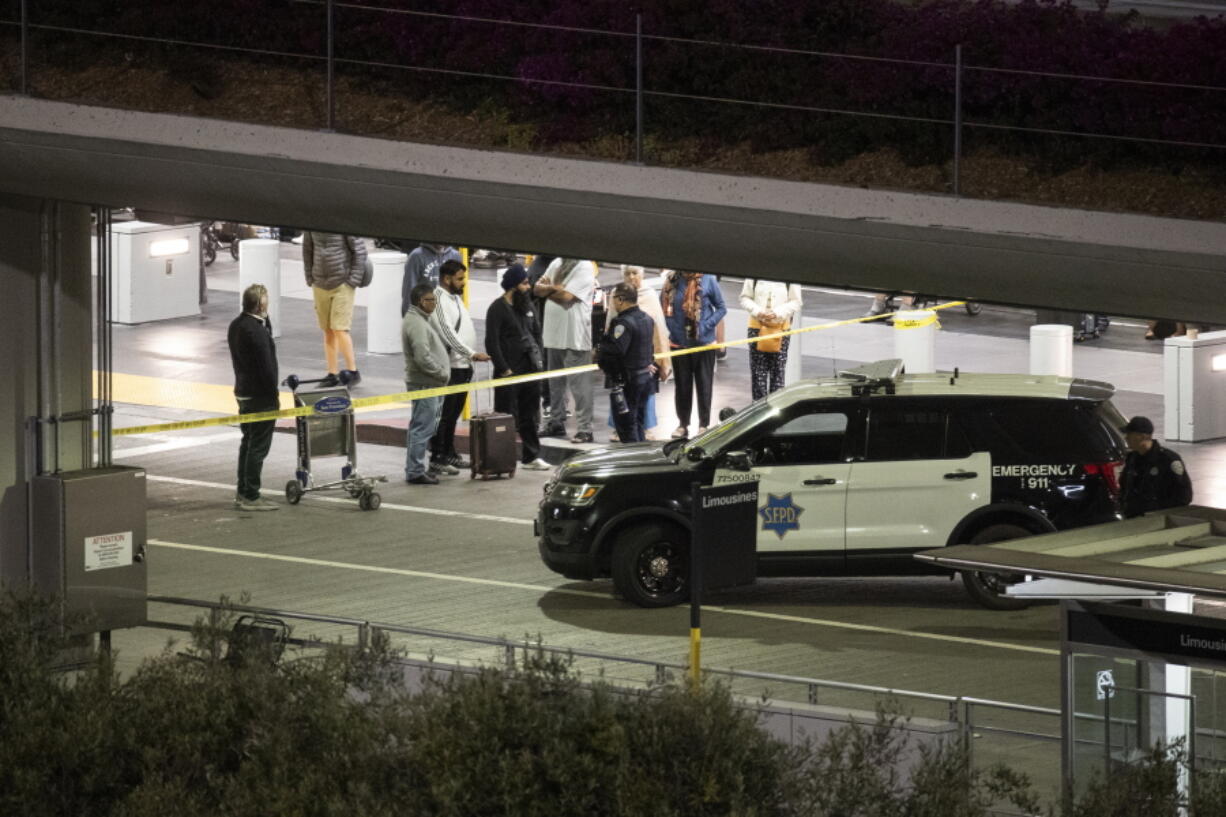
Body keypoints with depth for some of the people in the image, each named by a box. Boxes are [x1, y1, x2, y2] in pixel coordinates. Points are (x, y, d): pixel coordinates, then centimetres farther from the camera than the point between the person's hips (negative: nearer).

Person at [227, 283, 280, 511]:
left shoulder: (236, 325, 6)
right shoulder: (256, 331, -23)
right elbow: (267, 367, -21)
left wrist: (265, 319, 2)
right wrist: (274, 395, -12)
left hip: (243, 392, 10)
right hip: (261, 397, -10)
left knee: (248, 443, 18)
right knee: (258, 446, -3)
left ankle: (242, 492, 24)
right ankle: (250, 497, 0)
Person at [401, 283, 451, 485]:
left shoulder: (419, 320, 17)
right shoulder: (416, 324, -18)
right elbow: (423, 358, -25)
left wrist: (442, 372, 14)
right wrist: (442, 373, -14)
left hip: (429, 384, 11)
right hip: (424, 384, -11)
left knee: (421, 428, 15)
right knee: (423, 428, -8)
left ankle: (415, 468, 22)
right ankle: (415, 472, -7)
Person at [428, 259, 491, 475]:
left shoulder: (456, 298, 17)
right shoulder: (439, 300, -14)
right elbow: (448, 333, -21)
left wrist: (470, 359, 20)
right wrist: (472, 354, -23)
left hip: (463, 366, 10)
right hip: (449, 367, -10)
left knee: (453, 415, 15)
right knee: (443, 415, -7)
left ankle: (449, 453, 22)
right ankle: (437, 459, -6)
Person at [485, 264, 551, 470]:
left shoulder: (528, 306, 14)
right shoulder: (498, 308, -9)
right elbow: (492, 342, -13)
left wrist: (540, 362, 11)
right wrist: (504, 370, -15)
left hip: (530, 371, 7)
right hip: (509, 373, -7)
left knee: (530, 417, 12)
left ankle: (531, 456, 19)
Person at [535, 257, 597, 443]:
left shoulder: (585, 267, -9)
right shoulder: (556, 264, 14)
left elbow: (566, 297, -17)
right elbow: (537, 289, 10)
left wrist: (547, 289, 0)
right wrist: (555, 288, -9)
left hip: (575, 336, -8)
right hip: (554, 333, 8)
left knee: (579, 385, -7)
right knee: (556, 383, 15)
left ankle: (584, 429, -6)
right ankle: (556, 423, 26)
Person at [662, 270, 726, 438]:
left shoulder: (708, 281, -9)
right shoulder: (672, 281, -4)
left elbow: (721, 308, -3)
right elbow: (664, 305, 4)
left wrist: (706, 326, -14)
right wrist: (673, 327, -7)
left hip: (704, 342, -2)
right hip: (679, 342, 2)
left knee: (704, 385, 6)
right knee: (682, 385, 11)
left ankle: (704, 425, 17)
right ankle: (683, 424, 22)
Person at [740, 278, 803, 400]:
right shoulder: (753, 279, 1)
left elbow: (795, 303, -1)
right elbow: (745, 298, 7)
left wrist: (777, 313, -16)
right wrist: (757, 311, -12)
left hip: (781, 328, -1)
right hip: (756, 326, 1)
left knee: (778, 372, -2)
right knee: (757, 372, 3)